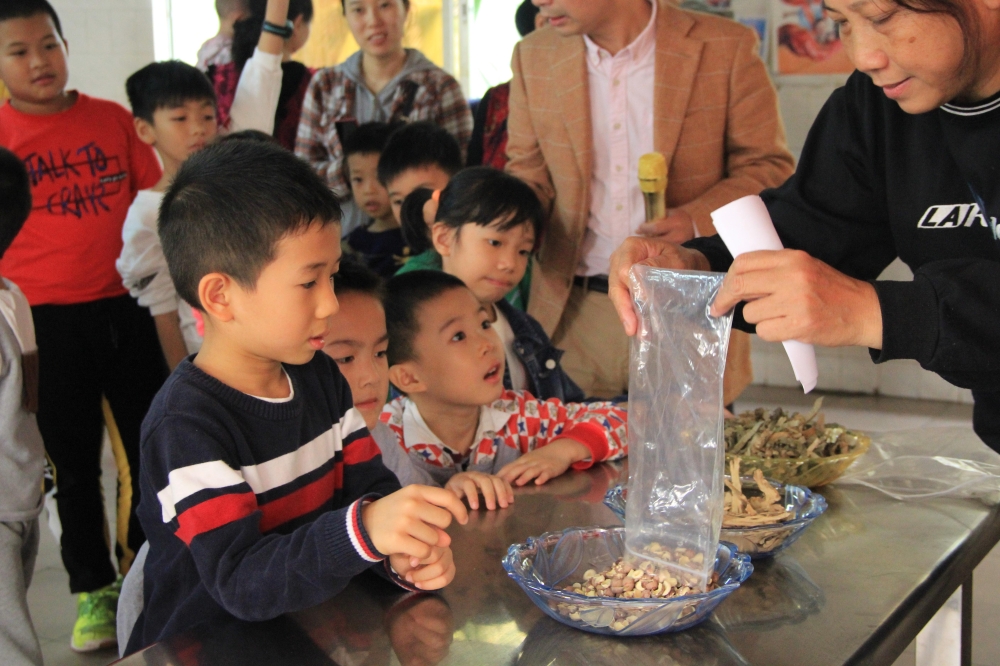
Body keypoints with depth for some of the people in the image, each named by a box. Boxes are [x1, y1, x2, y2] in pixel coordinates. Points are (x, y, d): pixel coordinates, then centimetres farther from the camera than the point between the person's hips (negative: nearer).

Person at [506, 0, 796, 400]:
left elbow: (769, 168, -1)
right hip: (574, 316, 2)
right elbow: (529, 177, 12)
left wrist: (697, 220, -18)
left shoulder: (726, 48, -5)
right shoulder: (533, 58, 6)